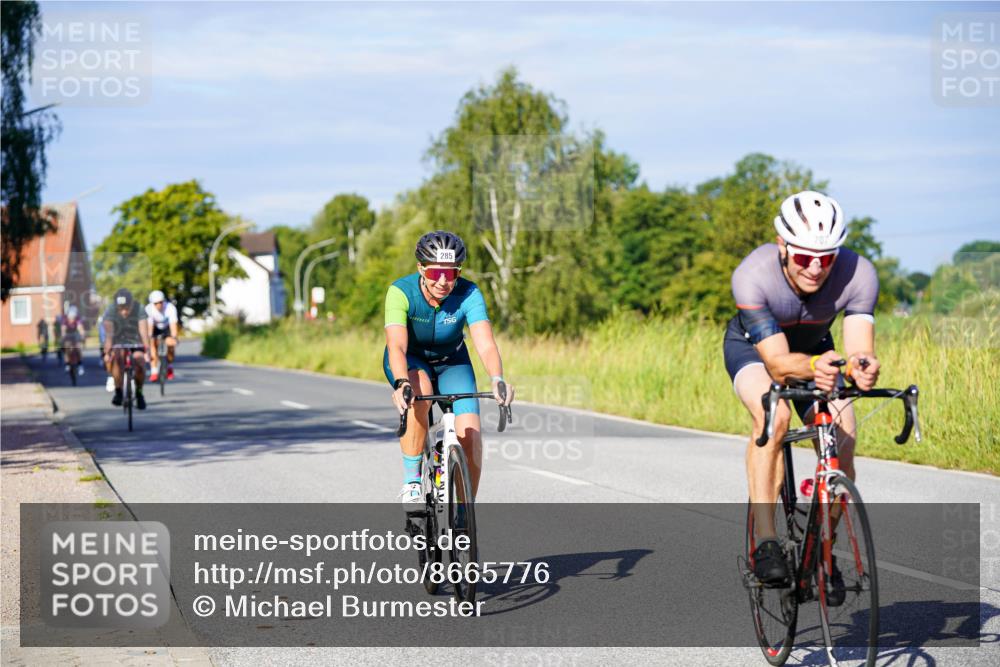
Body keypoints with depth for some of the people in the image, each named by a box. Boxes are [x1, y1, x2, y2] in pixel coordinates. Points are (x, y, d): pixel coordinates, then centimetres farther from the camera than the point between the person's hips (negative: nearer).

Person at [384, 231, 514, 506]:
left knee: (470, 434, -18)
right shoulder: (401, 292, -30)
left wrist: (497, 379, -58)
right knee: (420, 392, -37)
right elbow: (396, 345, -43)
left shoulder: (468, 294, -27)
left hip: (451, 362, 2)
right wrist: (401, 384, -62)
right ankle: (411, 481, -22)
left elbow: (485, 344, -39)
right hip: (410, 361, -2)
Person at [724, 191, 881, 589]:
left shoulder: (858, 275, -32)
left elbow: (860, 347, -38)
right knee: (773, 416, -33)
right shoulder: (752, 276, -38)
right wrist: (813, 366, -61)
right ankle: (765, 541, -28)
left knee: (841, 443, -15)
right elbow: (776, 361, -41)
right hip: (752, 346, -3)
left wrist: (862, 366, -61)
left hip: (814, 348, 3)